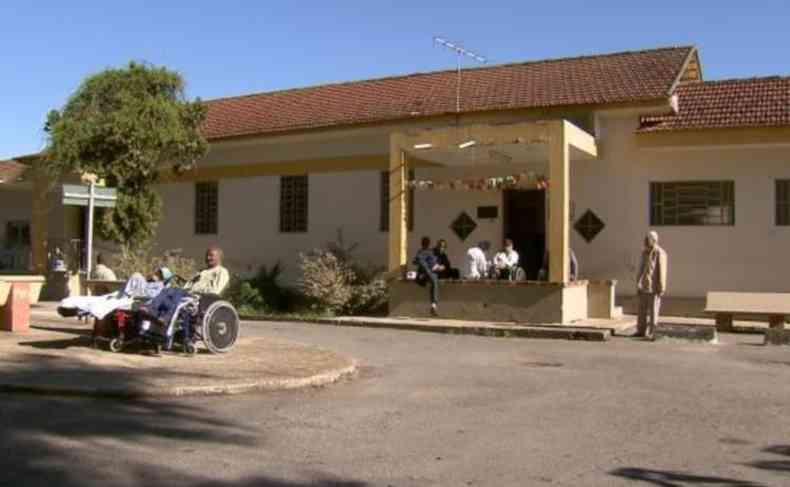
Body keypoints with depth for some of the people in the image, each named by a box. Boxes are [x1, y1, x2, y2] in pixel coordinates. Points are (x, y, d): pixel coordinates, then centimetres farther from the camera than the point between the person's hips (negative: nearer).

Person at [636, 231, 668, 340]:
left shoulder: (660, 253, -13)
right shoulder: (644, 252, 11)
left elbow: (662, 271, -15)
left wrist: (661, 288, -17)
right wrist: (638, 284, 14)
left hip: (654, 286, -7)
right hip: (644, 286, 7)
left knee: (653, 310, -3)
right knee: (642, 309, 9)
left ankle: (651, 333, 2)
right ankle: (641, 331, 16)